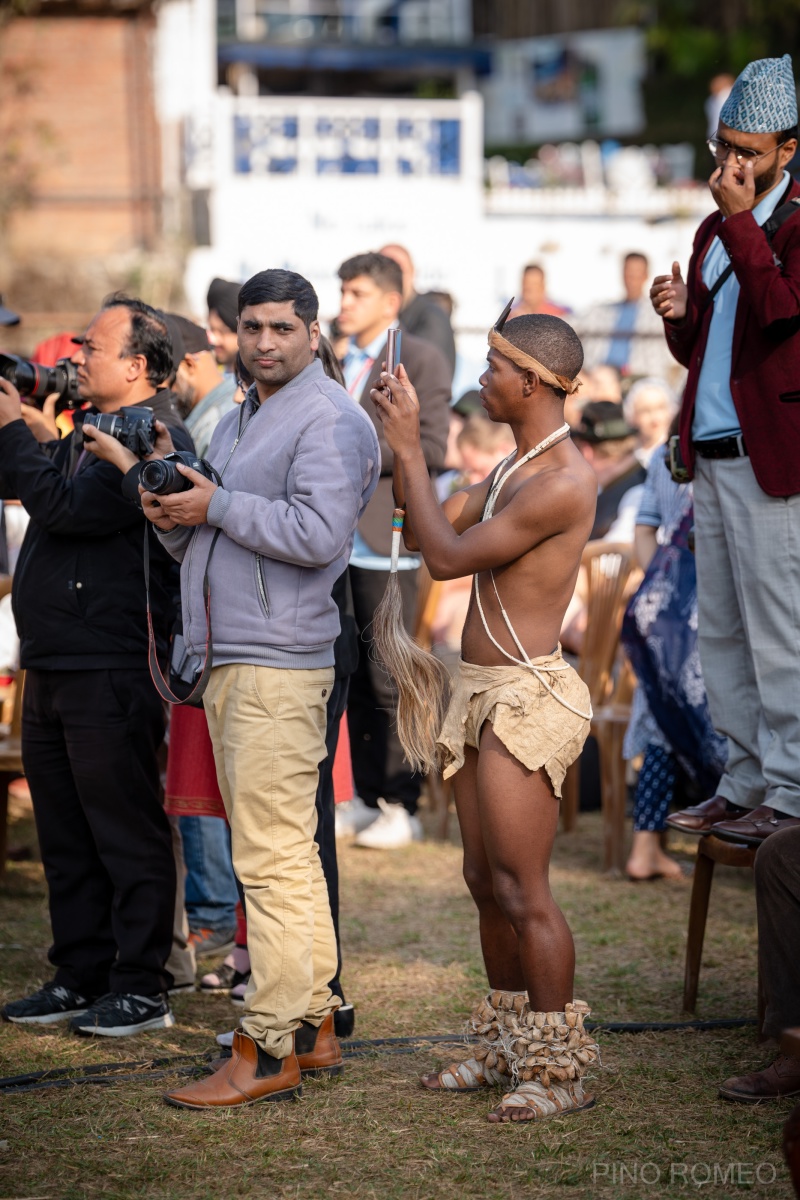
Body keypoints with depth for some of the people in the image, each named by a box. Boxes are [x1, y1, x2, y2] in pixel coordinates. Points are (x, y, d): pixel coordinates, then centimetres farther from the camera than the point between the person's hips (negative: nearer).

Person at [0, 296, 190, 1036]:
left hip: (110, 672, -10)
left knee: (126, 832, -2)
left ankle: (141, 988, 4)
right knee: (66, 834, 14)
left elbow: (67, 508, -23)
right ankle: (82, 976, 23)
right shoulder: (87, 434, 16)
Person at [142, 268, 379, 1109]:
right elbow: (199, 546, 24)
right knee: (283, 853, 12)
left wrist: (216, 507, -14)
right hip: (226, 662, 10)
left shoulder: (329, 419, -8)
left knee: (273, 856, -10)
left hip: (279, 666, -10)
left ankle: (266, 1053, -10)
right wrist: (170, 517, 2)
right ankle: (313, 1028, 18)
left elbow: (319, 534, -21)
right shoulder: (235, 423, 22)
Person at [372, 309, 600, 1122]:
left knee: (521, 889, -10)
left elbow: (449, 558, -16)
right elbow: (425, 530, 18)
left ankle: (558, 1070, -5)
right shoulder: (513, 467, 15)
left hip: (526, 694, -10)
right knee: (486, 884, 13)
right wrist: (403, 439, 9)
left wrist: (407, 450, -11)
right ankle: (507, 1046, 21)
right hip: (480, 691, 10)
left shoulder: (562, 481, -17)